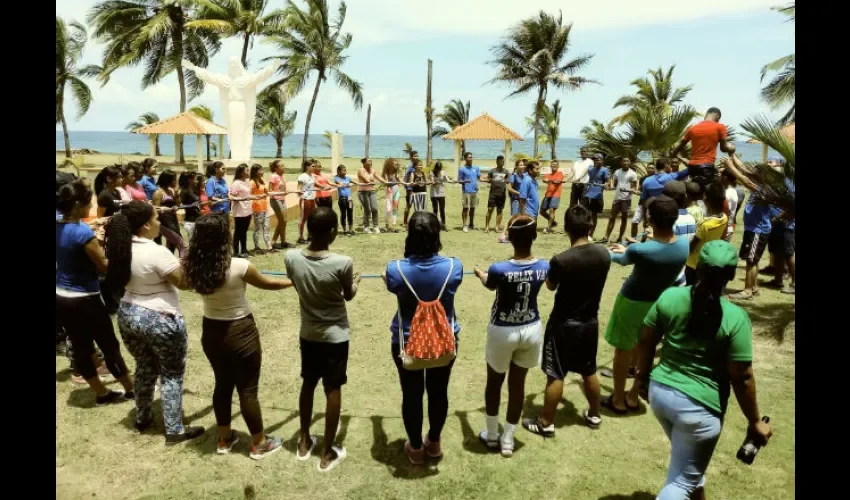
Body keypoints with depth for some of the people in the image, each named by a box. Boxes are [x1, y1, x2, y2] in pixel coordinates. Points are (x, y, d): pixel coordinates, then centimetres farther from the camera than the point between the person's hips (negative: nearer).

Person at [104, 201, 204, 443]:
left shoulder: (122, 248, 0)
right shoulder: (157, 253, -25)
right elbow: (184, 282, -18)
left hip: (128, 315, 8)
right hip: (160, 320, -8)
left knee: (145, 368, 25)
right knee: (172, 374, 6)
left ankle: (142, 419, 40)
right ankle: (175, 431, 13)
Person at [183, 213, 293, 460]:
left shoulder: (194, 267, -10)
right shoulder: (239, 266, -24)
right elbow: (267, 284, -7)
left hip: (211, 332, 5)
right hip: (240, 333, -5)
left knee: (222, 384, 22)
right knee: (248, 389, 9)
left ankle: (224, 439, 38)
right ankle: (259, 444, 26)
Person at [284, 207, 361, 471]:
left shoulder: (291, 258, -15)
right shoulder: (342, 263, -25)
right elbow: (349, 296, -5)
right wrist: (355, 282, 16)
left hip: (308, 334, 4)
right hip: (336, 336, -4)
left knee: (308, 384, 21)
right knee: (333, 390, 9)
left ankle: (304, 442, 36)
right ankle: (328, 453, 21)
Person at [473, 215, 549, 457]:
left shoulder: (500, 269, -25)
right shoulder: (543, 267, -12)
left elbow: (489, 284, 0)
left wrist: (479, 272, 24)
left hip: (503, 331, -3)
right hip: (531, 330, 3)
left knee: (494, 383, 19)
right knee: (517, 384, 17)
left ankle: (491, 436, 35)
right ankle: (507, 440, 30)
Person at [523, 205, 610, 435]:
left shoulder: (561, 260, -24)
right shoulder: (603, 254, -10)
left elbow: (550, 286, -5)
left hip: (564, 324, -5)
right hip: (590, 321, 5)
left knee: (555, 375, 6)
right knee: (589, 371, 22)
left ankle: (546, 422, 18)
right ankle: (594, 415, 39)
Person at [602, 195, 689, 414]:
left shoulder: (639, 249, -29)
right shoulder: (684, 245, -14)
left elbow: (622, 259, -5)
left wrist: (610, 252, 18)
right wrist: (626, 250, 18)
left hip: (632, 302, -5)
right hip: (659, 302, 5)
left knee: (623, 350, 12)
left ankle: (618, 400, 25)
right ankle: (633, 397, 35)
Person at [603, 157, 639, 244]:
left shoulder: (632, 174, -2)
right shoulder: (617, 172, 10)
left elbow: (634, 187, -3)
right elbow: (614, 184, 11)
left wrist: (633, 190, -25)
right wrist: (610, 186, -12)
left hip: (626, 199, -3)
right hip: (617, 198, 4)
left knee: (624, 218, 3)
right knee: (612, 217, 3)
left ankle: (620, 238, 11)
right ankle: (606, 237, 4)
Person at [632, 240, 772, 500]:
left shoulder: (669, 297, -7)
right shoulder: (735, 317, -17)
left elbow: (646, 342, 3)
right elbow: (742, 378, -13)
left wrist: (643, 377, 19)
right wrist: (755, 422, 1)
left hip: (659, 392, 5)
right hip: (699, 405, -5)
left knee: (688, 460, 31)